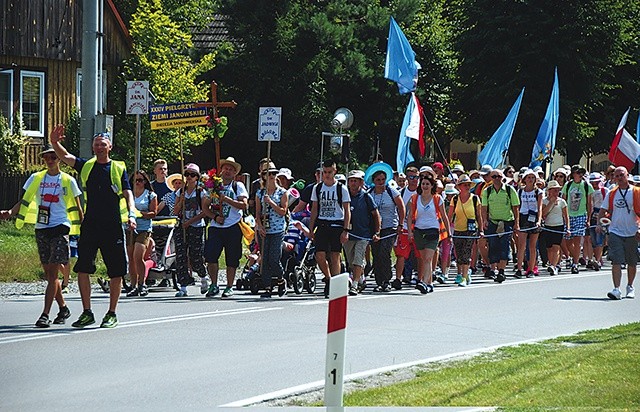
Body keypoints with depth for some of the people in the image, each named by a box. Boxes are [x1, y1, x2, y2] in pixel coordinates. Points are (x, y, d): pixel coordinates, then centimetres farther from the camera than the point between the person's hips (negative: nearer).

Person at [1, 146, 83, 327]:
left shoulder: (68, 180, 2)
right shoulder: (36, 178, 9)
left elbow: (77, 208, 8)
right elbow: (24, 202, 9)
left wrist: (83, 230, 3)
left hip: (60, 230, -4)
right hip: (41, 230, 4)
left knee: (52, 273, -12)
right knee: (49, 274, 9)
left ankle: (45, 314, -16)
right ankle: (63, 308, 25)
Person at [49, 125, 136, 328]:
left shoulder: (119, 168, 4)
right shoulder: (86, 166, 11)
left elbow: (128, 194, -1)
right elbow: (65, 157, 0)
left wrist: (131, 215, -17)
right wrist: (55, 143, -20)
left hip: (113, 227, -2)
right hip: (90, 225, 2)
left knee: (116, 271, 1)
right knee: (82, 268, -4)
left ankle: (112, 314, 12)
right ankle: (87, 313, 5)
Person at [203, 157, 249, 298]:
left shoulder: (238, 186, 5)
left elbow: (243, 205, -8)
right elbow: (206, 206, 13)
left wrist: (226, 199, -14)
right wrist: (215, 217, -5)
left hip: (233, 227, -2)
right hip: (216, 227, 3)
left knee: (232, 259, 1)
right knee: (210, 256, -8)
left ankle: (229, 287, 10)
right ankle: (214, 285, 5)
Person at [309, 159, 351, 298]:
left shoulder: (341, 189, 1)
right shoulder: (317, 188, 10)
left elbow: (347, 211, 0)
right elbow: (314, 210, 14)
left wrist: (346, 230, -8)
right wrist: (311, 229, 8)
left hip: (337, 225, -2)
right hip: (321, 225, 2)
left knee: (335, 256, -4)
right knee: (320, 256, -8)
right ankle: (328, 278, 17)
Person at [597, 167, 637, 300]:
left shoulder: (636, 193, 0)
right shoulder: (611, 194, 7)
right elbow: (603, 210, 11)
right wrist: (599, 223, -5)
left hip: (632, 233, 0)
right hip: (615, 232, 0)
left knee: (632, 263, 10)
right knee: (616, 261, -12)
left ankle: (630, 287, 29)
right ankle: (616, 290, -18)